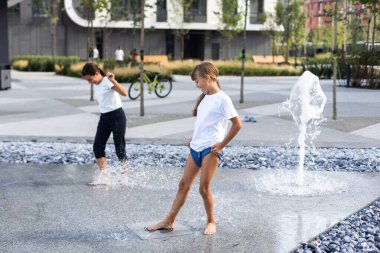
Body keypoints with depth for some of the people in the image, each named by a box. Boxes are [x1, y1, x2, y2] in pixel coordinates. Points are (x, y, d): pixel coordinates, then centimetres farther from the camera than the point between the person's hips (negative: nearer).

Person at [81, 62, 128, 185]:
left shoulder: (107, 82, -15)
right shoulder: (96, 86, 9)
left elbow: (124, 93, -30)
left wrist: (113, 81, -40)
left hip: (117, 115, -8)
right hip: (104, 117, 8)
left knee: (119, 147, -2)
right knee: (97, 146, -4)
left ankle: (125, 173, 14)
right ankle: (103, 176, -3)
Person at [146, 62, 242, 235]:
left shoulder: (222, 99, -11)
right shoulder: (204, 97, 14)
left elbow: (237, 124, -13)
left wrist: (221, 145, -11)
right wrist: (194, 139, 12)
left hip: (210, 149, -8)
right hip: (195, 148, 8)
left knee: (204, 188, -4)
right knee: (184, 184, 8)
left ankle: (211, 222, 17)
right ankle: (168, 221, 13)